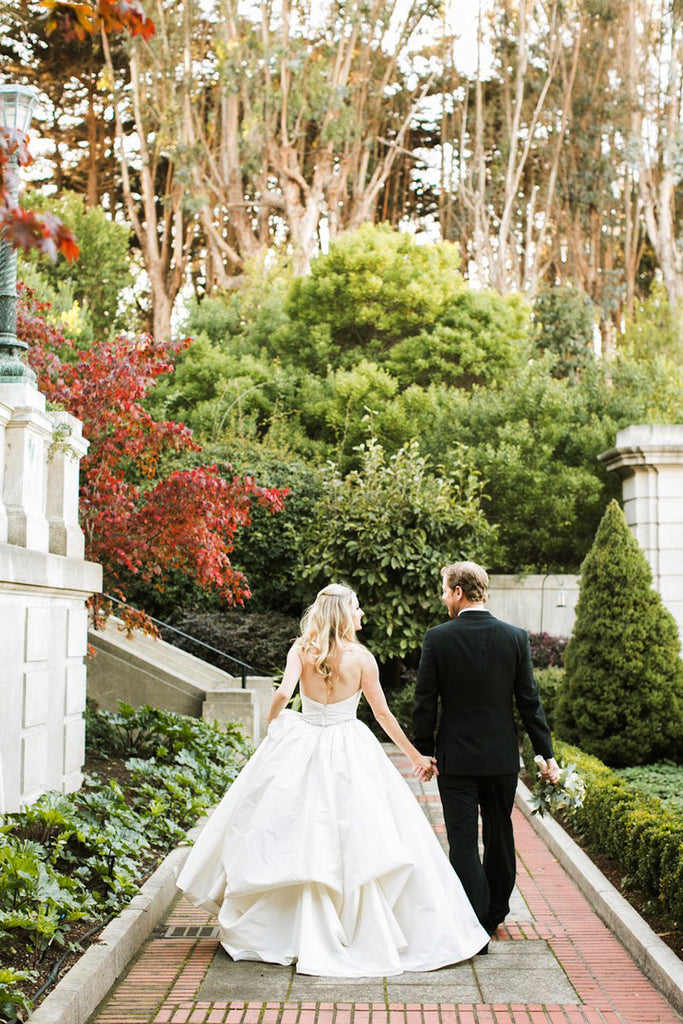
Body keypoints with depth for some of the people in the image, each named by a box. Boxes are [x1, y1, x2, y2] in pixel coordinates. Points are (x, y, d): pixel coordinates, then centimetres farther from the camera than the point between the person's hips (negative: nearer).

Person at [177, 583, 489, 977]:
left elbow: (283, 693, -15)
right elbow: (383, 713, -2)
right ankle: (368, 934, 6)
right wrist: (417, 756, 8)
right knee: (357, 841, 2)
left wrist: (271, 725, 6)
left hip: (302, 748, 2)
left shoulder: (302, 650, -2)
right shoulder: (362, 657, -6)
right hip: (349, 755, -2)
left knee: (302, 838, 10)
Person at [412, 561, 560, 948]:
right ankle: (496, 913, 33)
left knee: (464, 843, 1)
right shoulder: (516, 637, -4)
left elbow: (425, 702, -7)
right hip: (502, 756, 3)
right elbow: (530, 701, -2)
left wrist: (423, 752, 4)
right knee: (500, 835, 18)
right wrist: (547, 754, 4)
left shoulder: (438, 638, -10)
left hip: (456, 757, -3)